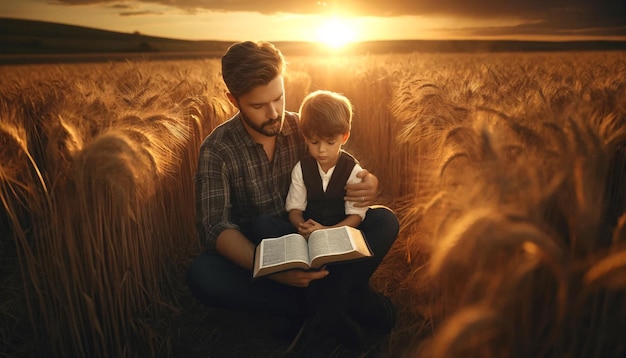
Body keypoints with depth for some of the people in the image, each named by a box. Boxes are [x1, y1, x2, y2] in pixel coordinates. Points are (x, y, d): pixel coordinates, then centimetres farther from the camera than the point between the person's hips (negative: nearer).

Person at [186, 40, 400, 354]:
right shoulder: (216, 149, -13)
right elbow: (215, 226, -22)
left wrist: (369, 185, -24)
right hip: (254, 250, -1)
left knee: (384, 221, -16)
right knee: (200, 274, -33)